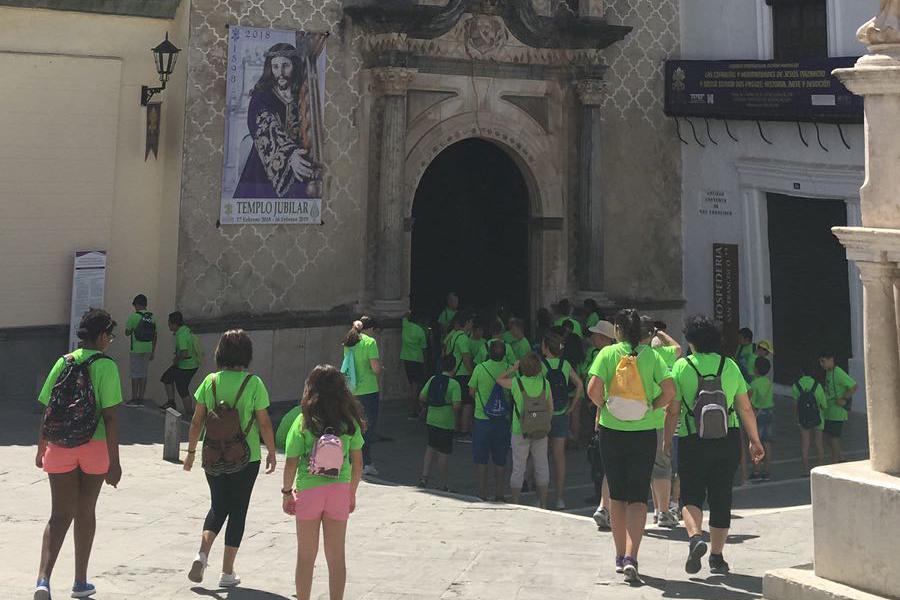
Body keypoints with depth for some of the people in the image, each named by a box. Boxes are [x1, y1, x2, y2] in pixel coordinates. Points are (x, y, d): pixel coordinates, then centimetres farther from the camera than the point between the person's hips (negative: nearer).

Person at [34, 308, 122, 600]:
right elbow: (110, 417, -12)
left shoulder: (63, 362, 5)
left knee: (60, 515, 5)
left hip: (60, 448, 3)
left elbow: (47, 411, 6)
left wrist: (41, 451, 17)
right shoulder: (105, 366, -8)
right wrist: (114, 462, -9)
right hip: (94, 446, -3)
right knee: (85, 513, 13)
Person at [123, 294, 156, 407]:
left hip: (136, 350, -5)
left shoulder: (134, 316, -10)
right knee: (144, 374, 9)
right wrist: (153, 351, 16)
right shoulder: (152, 317, 6)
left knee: (135, 374, 1)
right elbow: (155, 335, 10)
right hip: (148, 350, 5)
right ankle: (141, 398, 11)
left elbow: (127, 332, -5)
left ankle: (134, 399, 3)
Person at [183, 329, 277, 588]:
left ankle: (202, 553, -1)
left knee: (218, 506, 21)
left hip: (213, 458, 3)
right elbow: (264, 424, -8)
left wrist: (191, 452, 11)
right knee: (237, 511, 10)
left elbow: (197, 422, 0)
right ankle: (227, 573, 14)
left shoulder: (210, 381, -3)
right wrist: (271, 453, 5)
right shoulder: (254, 383, -11)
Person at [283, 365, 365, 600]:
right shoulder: (349, 421, -1)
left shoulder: (304, 422, -8)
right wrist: (352, 493, 15)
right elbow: (357, 463, 2)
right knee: (337, 556, 11)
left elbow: (291, 463, -7)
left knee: (306, 556, 13)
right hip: (339, 489, 1)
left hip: (309, 490, -1)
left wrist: (287, 492, 7)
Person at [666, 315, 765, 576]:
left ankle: (695, 537, -16)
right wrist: (755, 440, 14)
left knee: (691, 495, 10)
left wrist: (665, 442, 0)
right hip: (728, 442, 2)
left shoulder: (682, 366, -5)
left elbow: (672, 411, -8)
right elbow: (746, 409, 5)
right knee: (721, 498, 11)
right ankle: (717, 557, 15)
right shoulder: (730, 366, 3)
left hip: (692, 444, -2)